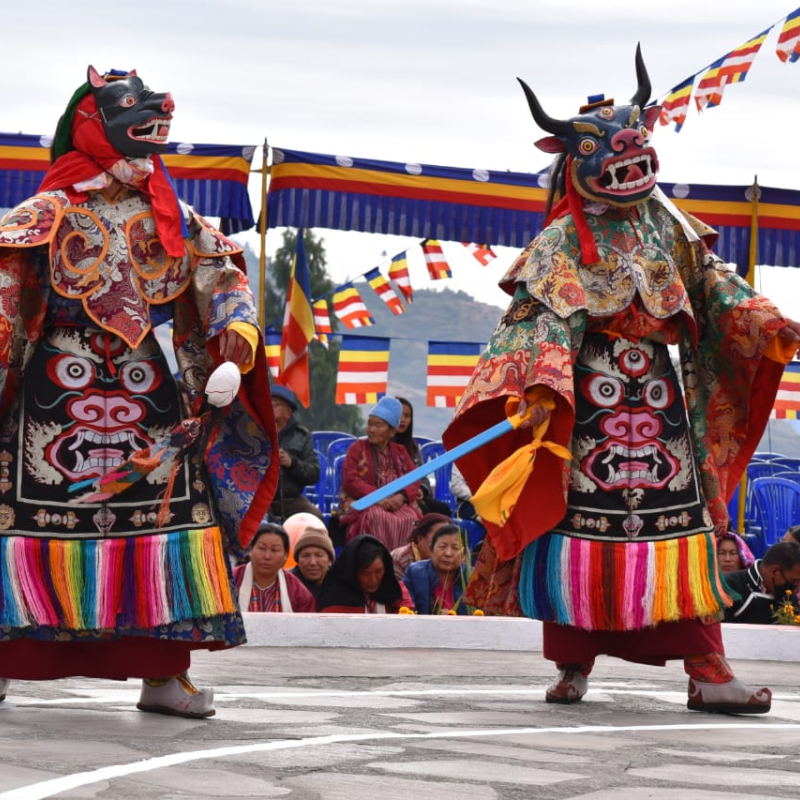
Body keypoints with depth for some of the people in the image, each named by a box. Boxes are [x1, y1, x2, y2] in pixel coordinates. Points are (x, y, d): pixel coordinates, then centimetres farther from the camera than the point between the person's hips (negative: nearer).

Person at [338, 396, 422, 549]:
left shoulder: (400, 452, 19)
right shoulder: (357, 448, 10)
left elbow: (414, 479, 9)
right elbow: (350, 481, -2)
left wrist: (401, 496, -14)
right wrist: (378, 498, -15)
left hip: (396, 503, 3)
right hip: (364, 505, -3)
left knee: (411, 519, -30)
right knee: (379, 518, -36)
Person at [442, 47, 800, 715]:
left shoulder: (672, 231, 12)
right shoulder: (564, 243, -3)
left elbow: (716, 289, 14)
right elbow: (542, 321, -12)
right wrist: (539, 387, -26)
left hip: (659, 393, 4)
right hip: (587, 393, -4)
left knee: (681, 524, -1)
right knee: (581, 526, -2)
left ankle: (707, 672, -5)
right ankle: (573, 665, 10)